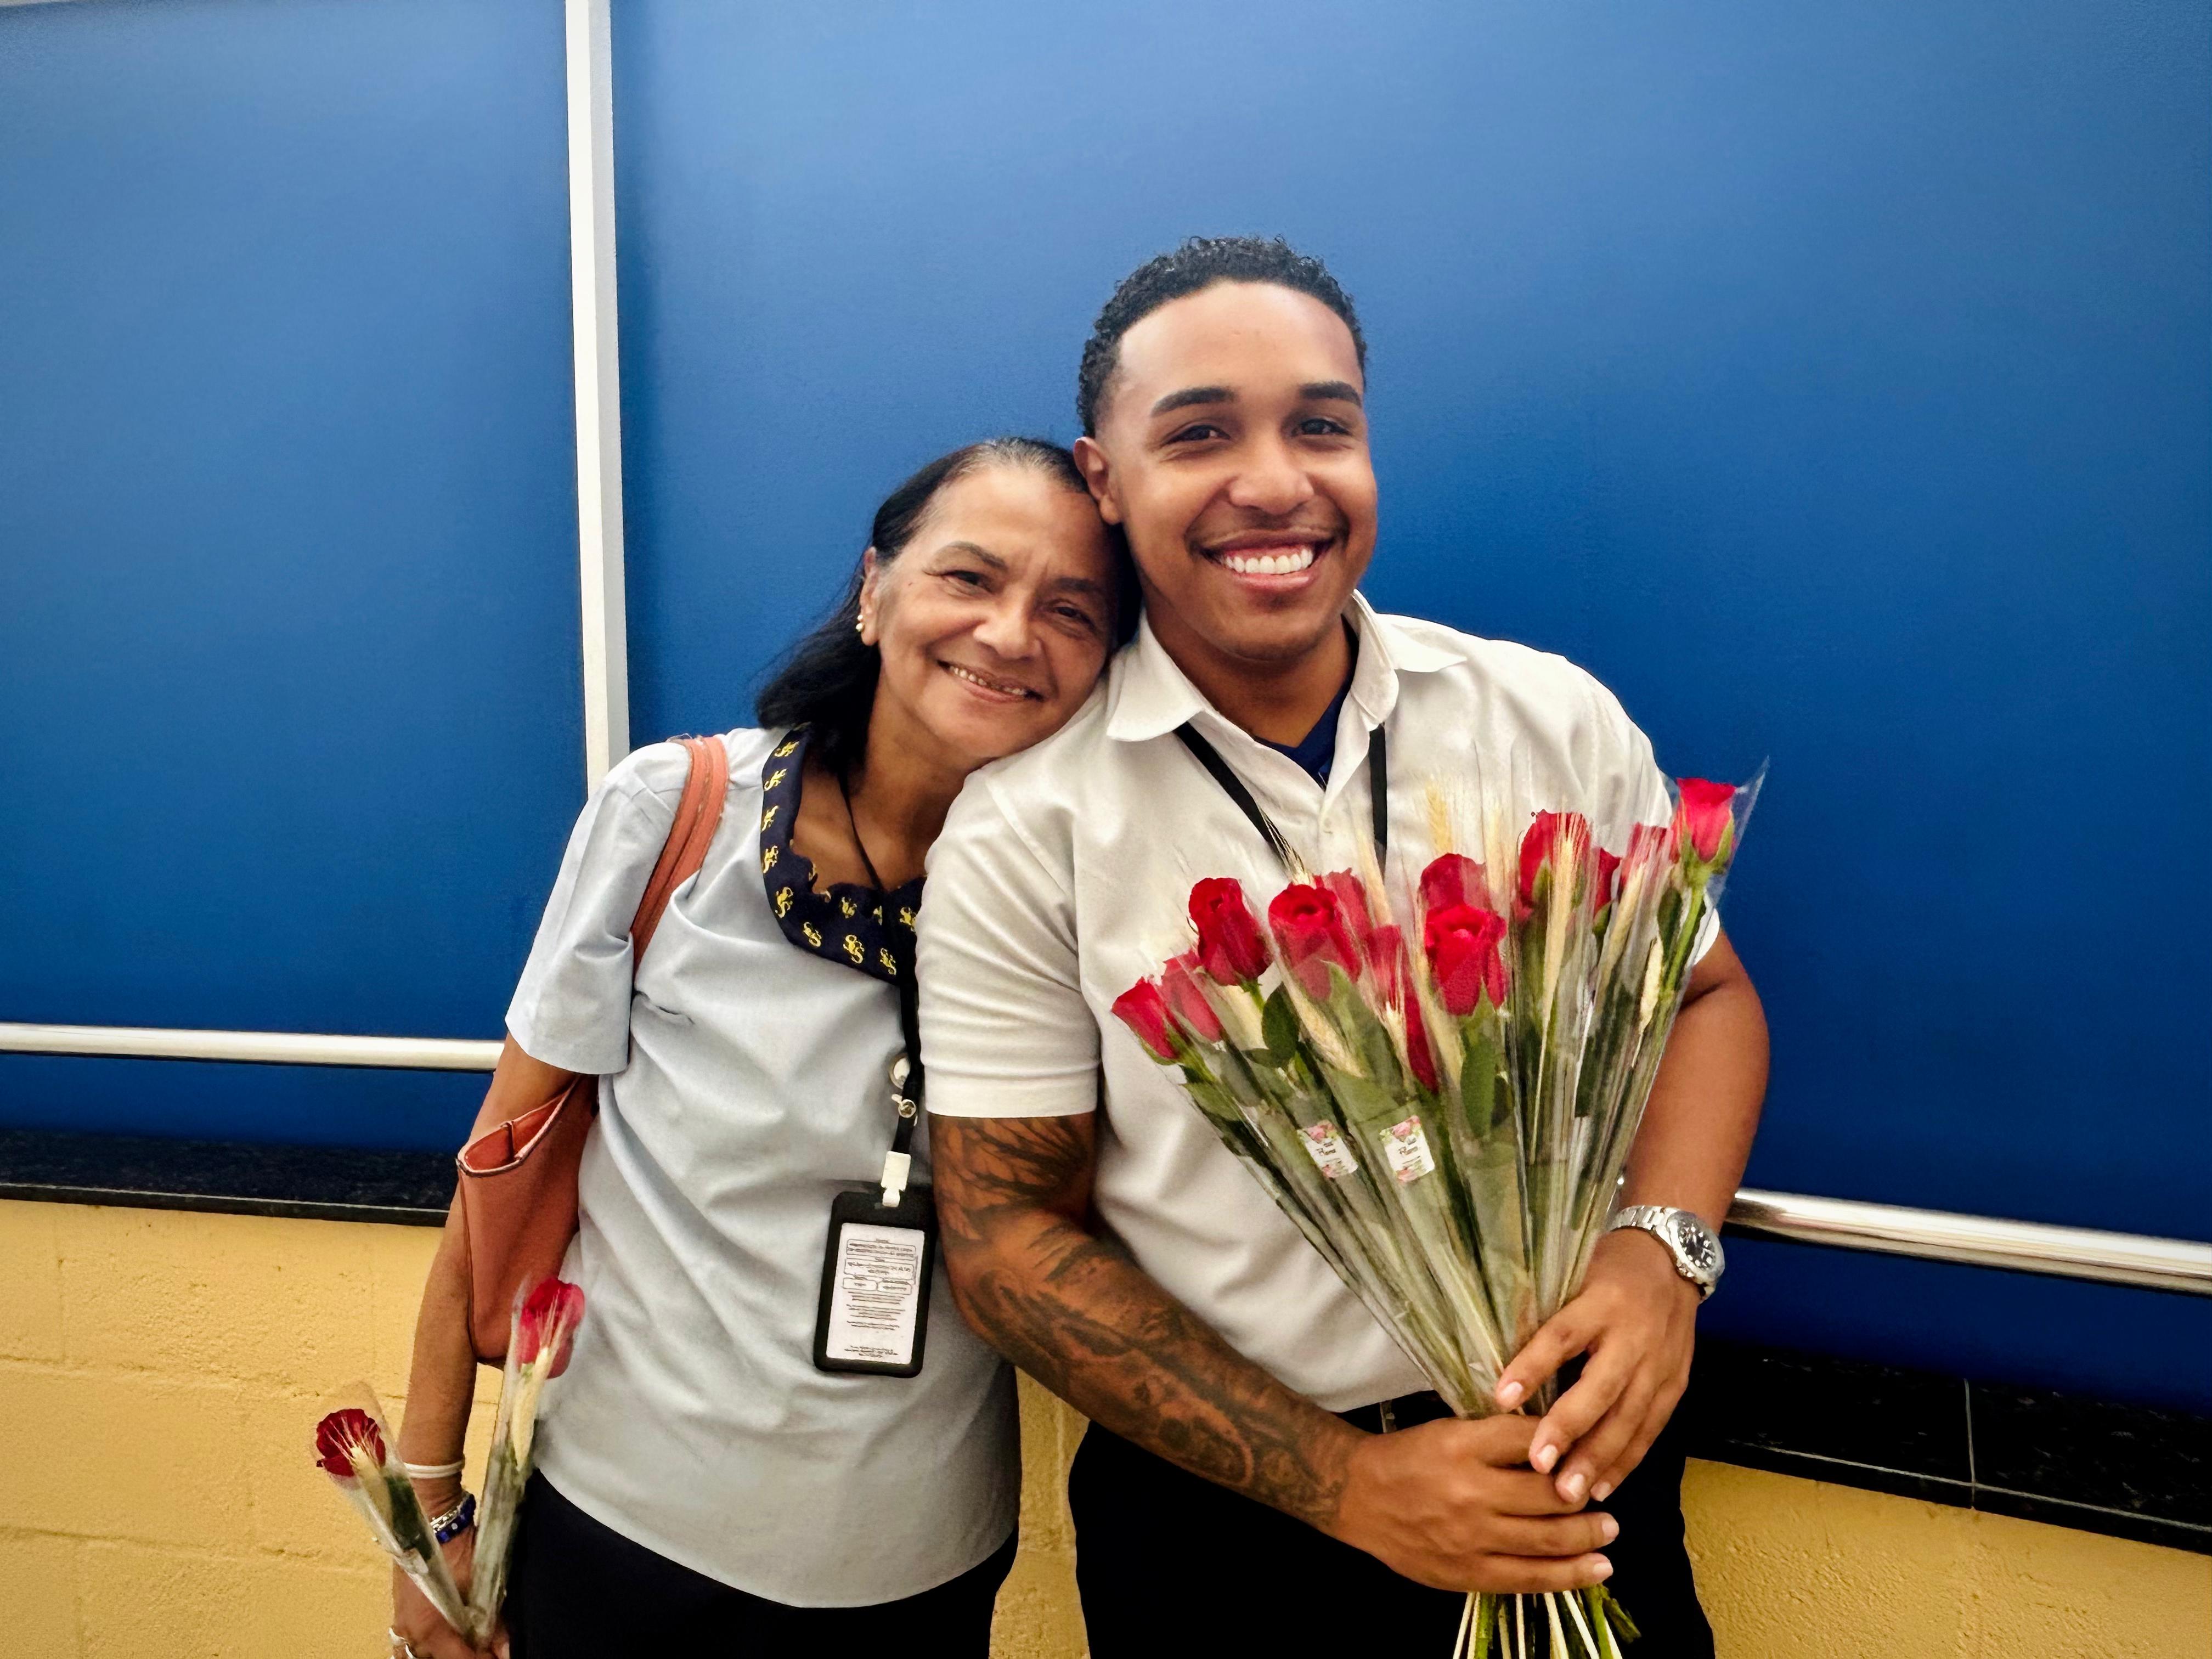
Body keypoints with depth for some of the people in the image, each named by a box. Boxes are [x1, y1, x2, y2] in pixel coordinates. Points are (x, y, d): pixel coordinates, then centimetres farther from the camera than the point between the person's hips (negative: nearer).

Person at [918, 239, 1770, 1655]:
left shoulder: (1556, 719, -6)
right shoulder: (1021, 827, -12)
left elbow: (1702, 994, 5)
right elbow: (1008, 1230, -10)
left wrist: (1660, 1256, -15)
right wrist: (1342, 1480, -16)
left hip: (1575, 1474, 3)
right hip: (1217, 1517, -2)